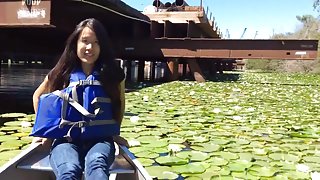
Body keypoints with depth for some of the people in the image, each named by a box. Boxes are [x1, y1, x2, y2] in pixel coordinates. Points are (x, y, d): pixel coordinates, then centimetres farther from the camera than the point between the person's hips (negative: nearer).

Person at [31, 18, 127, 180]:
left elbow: (120, 103, 23)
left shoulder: (112, 74, 4)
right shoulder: (63, 72, 5)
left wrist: (114, 133, 18)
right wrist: (45, 129, 16)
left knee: (96, 165, -38)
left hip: (100, 140, 0)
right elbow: (38, 95, 23)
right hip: (65, 140, 0)